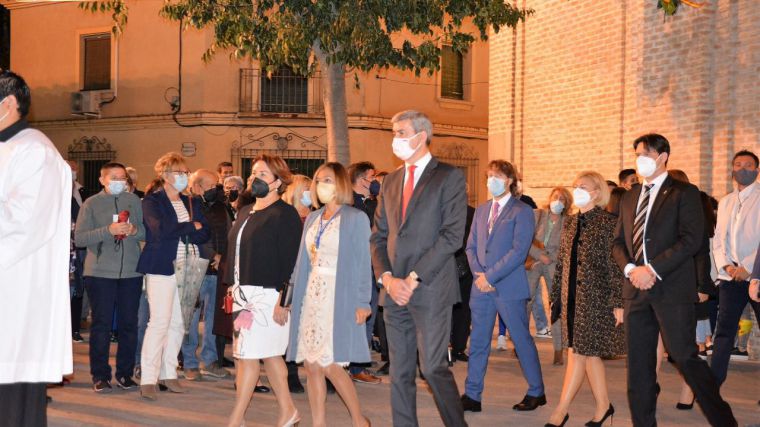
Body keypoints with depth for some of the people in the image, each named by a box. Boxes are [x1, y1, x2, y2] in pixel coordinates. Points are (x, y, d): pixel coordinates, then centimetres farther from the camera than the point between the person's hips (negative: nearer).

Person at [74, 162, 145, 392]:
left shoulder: (135, 201, 10)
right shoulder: (91, 204, 3)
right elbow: (79, 238, -7)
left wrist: (135, 230, -13)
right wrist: (108, 230, -16)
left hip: (131, 272, 2)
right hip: (100, 272, -2)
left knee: (129, 324, 6)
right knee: (101, 324, 1)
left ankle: (125, 373, 17)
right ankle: (100, 375, 9)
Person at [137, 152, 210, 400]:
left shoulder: (192, 203, 16)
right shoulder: (152, 201, -1)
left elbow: (205, 234, 6)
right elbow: (161, 229, -19)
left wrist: (177, 232, -10)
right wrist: (191, 227, -6)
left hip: (187, 268, 6)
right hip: (161, 268, -6)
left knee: (178, 323, 7)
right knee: (159, 322, -8)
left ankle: (168, 373, 16)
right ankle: (148, 379, -4)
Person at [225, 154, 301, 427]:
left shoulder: (284, 214, -10)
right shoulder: (245, 212, 15)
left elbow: (291, 260, -15)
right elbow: (235, 252, 19)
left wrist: (284, 300, -19)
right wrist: (233, 288, 13)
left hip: (267, 295, -8)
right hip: (244, 294, 8)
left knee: (247, 356, -6)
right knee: (270, 355, 13)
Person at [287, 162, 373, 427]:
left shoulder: (356, 218, -4)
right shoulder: (312, 218, 13)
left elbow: (363, 263, -6)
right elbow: (303, 261, 13)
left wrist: (362, 302, -12)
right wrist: (293, 297, 7)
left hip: (338, 298, -6)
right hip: (311, 297, 6)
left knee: (329, 365, -9)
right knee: (311, 365, 4)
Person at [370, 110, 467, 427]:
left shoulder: (449, 177, -2)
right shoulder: (391, 181, 16)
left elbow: (452, 235, -11)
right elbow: (378, 236, 14)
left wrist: (413, 278, -14)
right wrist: (388, 278, -3)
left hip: (430, 290, -6)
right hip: (394, 291, 6)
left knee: (433, 368, -6)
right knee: (400, 374, 8)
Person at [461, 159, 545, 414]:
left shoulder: (522, 212, -6)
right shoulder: (481, 210, 14)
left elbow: (519, 251, -14)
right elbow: (471, 246, 13)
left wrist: (490, 276, -16)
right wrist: (478, 274, -5)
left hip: (509, 287, -5)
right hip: (481, 287, 6)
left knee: (522, 340, 4)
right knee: (478, 342, 7)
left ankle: (536, 393, 18)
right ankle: (472, 396, 12)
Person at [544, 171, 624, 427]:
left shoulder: (608, 222, -7)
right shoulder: (571, 223, 13)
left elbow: (616, 265, -11)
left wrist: (618, 302, -14)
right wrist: (557, 296, 14)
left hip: (596, 297, -7)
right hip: (572, 298, 7)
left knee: (578, 352, -5)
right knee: (587, 352, 9)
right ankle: (603, 406, 19)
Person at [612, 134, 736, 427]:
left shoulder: (683, 193, -1)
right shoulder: (629, 198, 17)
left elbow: (690, 240, -12)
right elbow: (619, 243, 16)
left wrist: (653, 269, -17)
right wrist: (630, 269, -4)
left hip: (672, 289, -6)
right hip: (636, 290, 6)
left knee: (685, 357, -8)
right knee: (638, 365, 7)